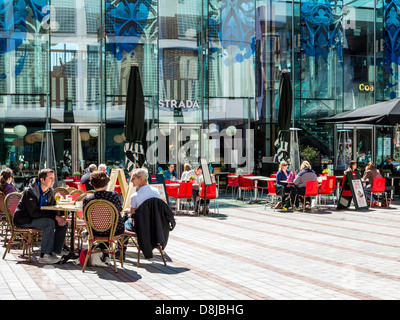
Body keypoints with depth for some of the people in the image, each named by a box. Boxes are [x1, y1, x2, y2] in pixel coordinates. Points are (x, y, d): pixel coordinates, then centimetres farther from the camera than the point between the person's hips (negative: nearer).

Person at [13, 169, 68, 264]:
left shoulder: (51, 192, 2)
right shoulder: (30, 192, -22)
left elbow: (53, 209, 6)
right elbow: (34, 213, -29)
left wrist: (60, 217, -20)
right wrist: (55, 216, -32)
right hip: (24, 220, -8)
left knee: (64, 224, -11)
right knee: (49, 222, -32)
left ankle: (54, 252, -10)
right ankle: (44, 255, -28)